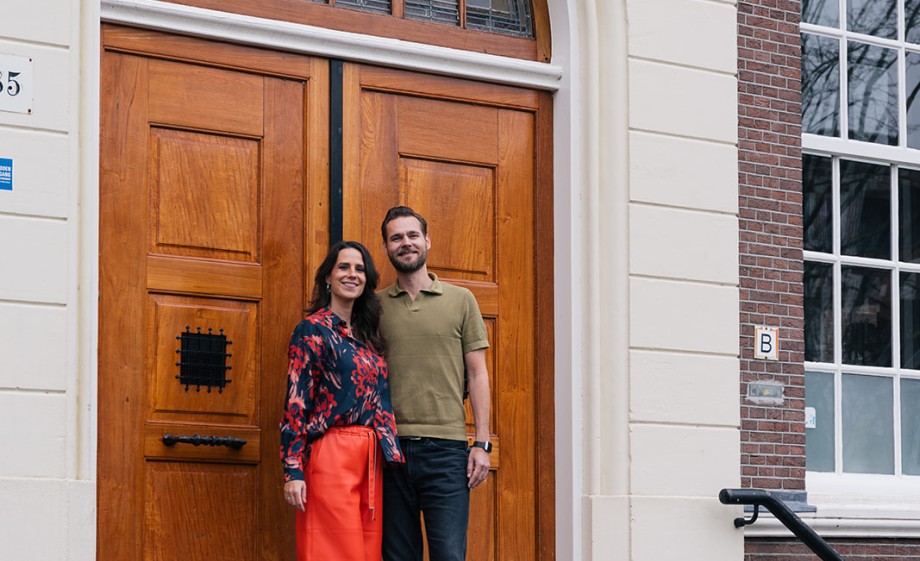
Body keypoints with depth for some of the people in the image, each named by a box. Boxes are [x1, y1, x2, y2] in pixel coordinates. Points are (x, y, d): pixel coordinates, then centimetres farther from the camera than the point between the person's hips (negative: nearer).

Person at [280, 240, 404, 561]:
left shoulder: (366, 334, 18)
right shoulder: (312, 329, -3)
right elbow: (296, 402, -10)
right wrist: (293, 470, -16)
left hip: (371, 458, 7)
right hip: (331, 457, -7)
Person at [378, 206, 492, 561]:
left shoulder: (460, 301, 7)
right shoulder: (375, 306, 10)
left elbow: (477, 375, 7)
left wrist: (482, 443, -1)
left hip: (447, 449, -1)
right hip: (391, 448, 2)